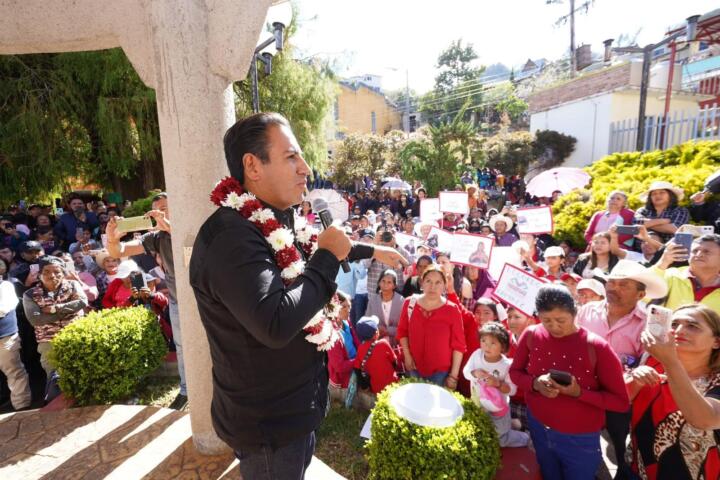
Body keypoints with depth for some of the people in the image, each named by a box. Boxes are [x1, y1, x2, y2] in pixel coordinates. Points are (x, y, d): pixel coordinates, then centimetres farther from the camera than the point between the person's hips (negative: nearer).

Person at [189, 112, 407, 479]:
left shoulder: (273, 223, 2)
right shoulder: (232, 239, -30)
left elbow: (313, 252, 21)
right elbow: (276, 325, -39)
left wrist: (372, 251, 23)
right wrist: (328, 257, -28)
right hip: (267, 424, -9)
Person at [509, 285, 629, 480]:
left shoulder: (597, 347, -22)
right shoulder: (531, 335, -13)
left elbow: (621, 401, -15)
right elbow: (515, 372, -1)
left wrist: (579, 393, -30)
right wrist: (535, 383, -22)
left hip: (580, 440, -2)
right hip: (538, 428, 3)